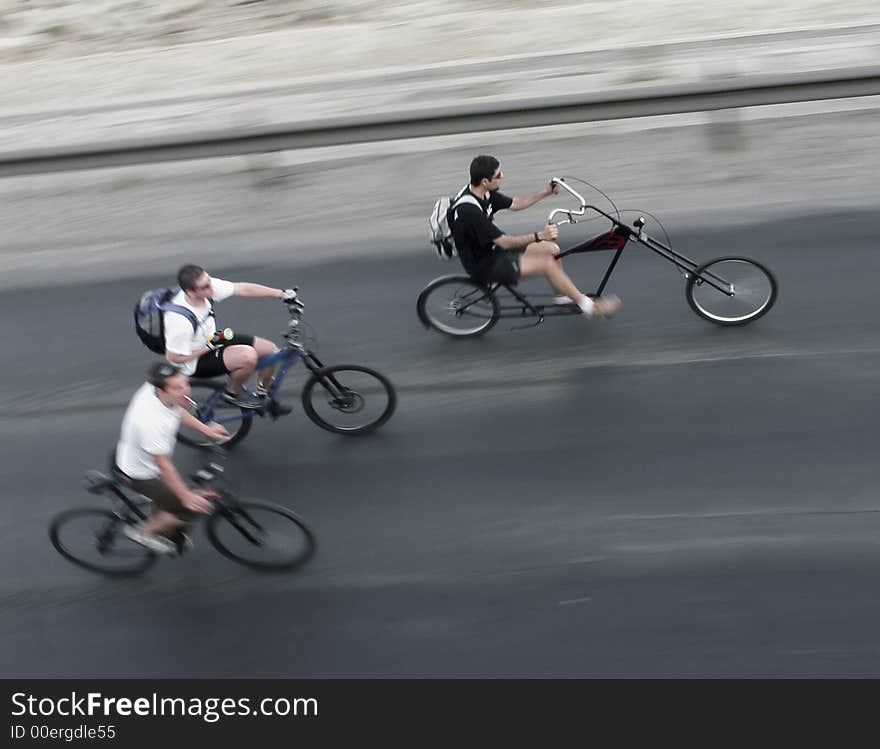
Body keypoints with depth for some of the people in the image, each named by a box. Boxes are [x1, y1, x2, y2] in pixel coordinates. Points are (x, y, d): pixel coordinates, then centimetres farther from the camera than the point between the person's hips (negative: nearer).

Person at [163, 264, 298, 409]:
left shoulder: (208, 286, -17)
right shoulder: (180, 320, -34)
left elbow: (243, 288, -9)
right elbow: (173, 358, -24)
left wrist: (281, 294, -11)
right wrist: (210, 346, -21)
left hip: (211, 339, 8)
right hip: (194, 362, -8)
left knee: (270, 349, 1)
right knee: (248, 356, -30)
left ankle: (263, 396, 23)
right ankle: (232, 394, -2)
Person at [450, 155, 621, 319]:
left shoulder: (484, 193, -3)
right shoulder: (469, 210, -31)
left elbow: (516, 204, 11)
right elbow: (504, 242, -28)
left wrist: (545, 193, 1)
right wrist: (539, 236, -33)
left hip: (492, 249, 9)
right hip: (483, 266, -9)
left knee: (551, 249, 6)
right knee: (547, 264, -18)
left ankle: (562, 296, 26)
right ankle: (589, 306, -5)